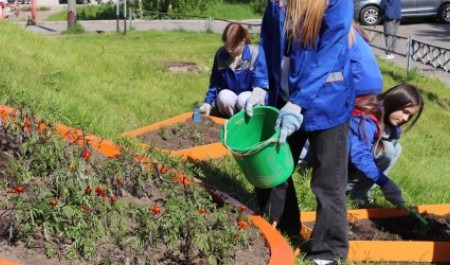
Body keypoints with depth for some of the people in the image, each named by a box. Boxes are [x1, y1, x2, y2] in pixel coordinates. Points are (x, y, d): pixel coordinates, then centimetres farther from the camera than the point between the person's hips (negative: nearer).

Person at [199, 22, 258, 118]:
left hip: (248, 96, -2)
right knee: (223, 97, -31)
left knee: (243, 100, -35)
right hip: (228, 96, 2)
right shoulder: (220, 54, -7)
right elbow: (215, 82, 1)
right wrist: (208, 103, -9)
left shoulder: (255, 54, -17)